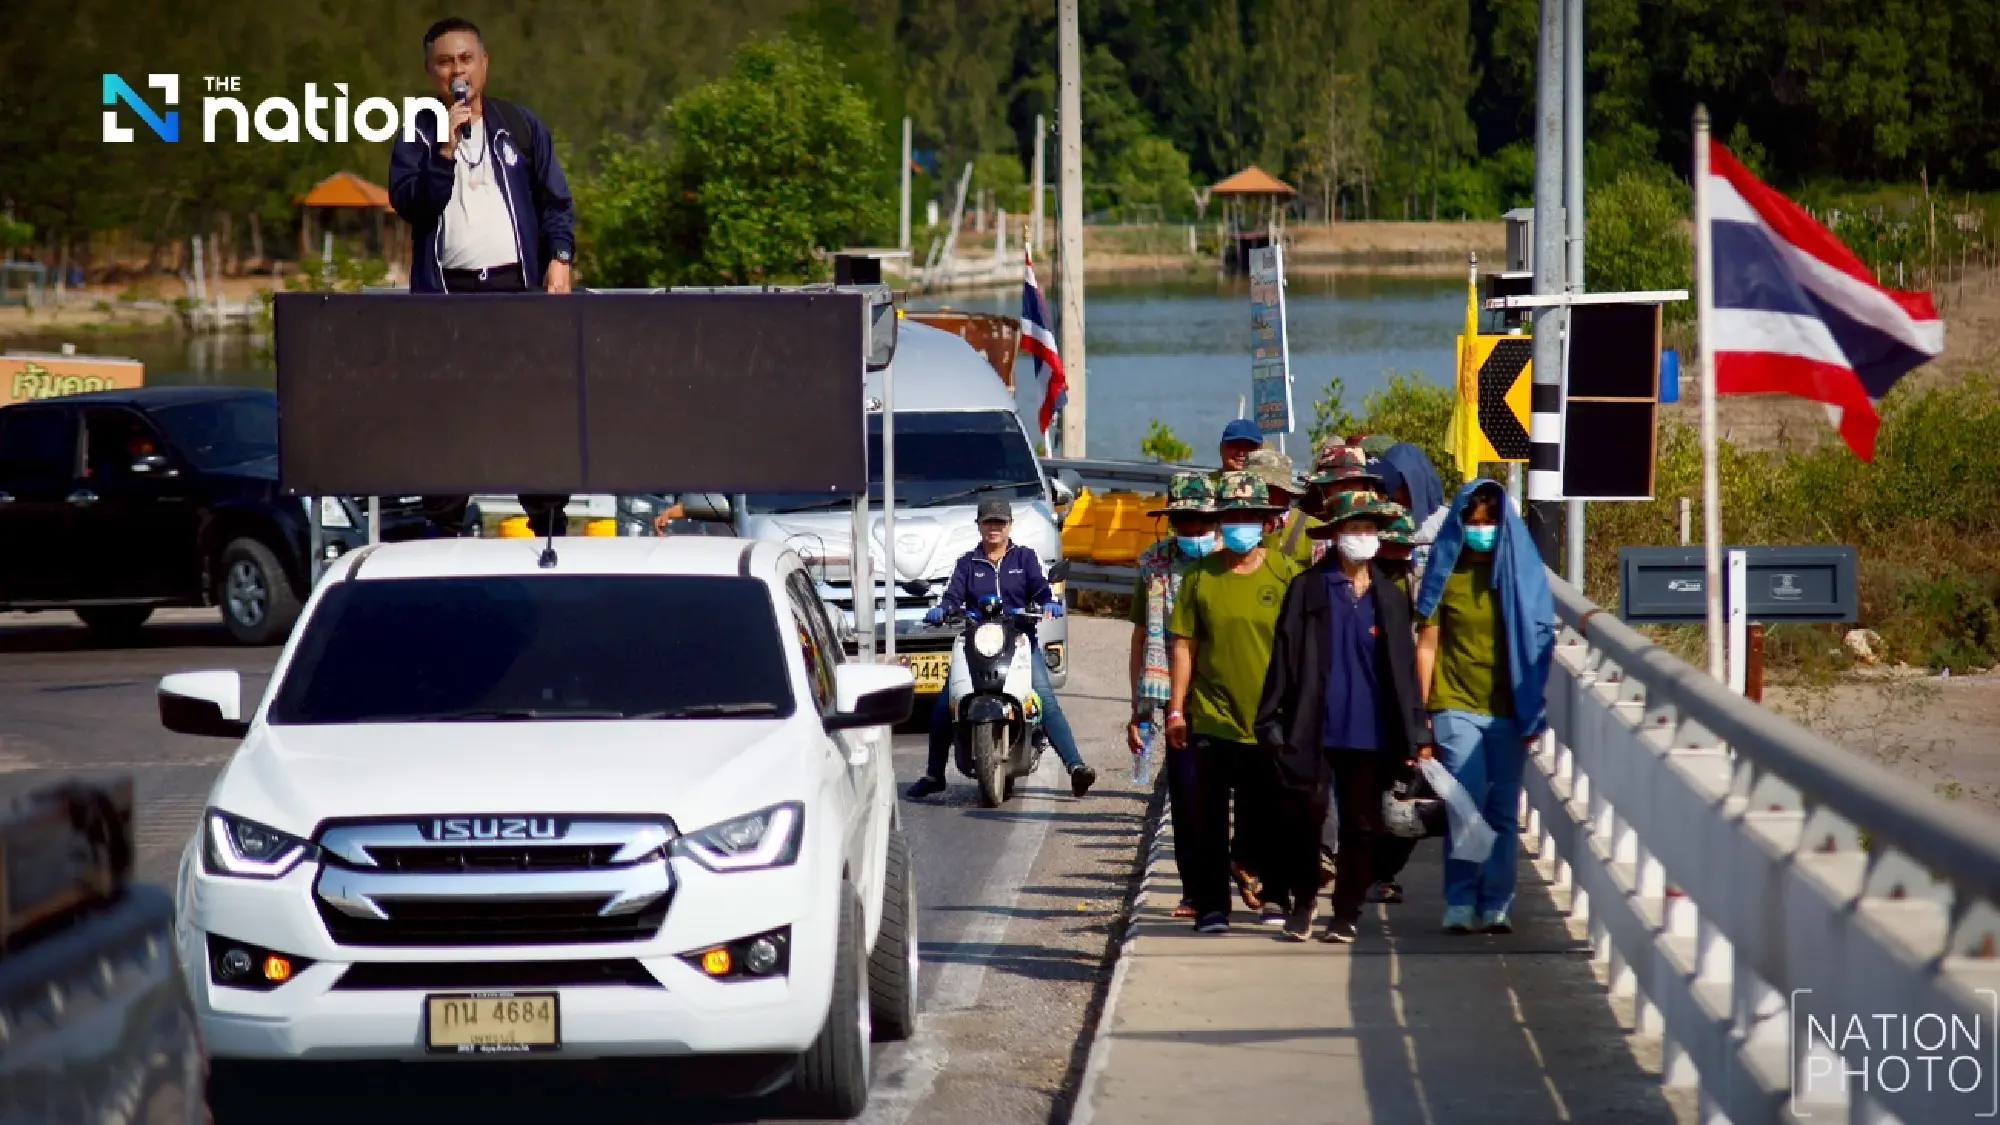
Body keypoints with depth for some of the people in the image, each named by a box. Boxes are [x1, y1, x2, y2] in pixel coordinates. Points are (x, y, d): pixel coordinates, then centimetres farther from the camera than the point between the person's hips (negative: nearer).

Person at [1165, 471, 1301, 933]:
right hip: (1212, 716, 0)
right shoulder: (1200, 576, 1)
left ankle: (1265, 887, 23)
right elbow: (1183, 644, 3)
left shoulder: (1284, 574, 1)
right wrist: (1176, 708, -1)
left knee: (1265, 816, 8)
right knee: (1209, 816, 0)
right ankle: (1211, 906, 6)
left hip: (1269, 718, 0)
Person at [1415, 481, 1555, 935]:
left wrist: (1533, 710, 5)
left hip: (1508, 710, 1)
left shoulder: (1521, 573, 7)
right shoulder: (1447, 574, 5)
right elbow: (1427, 645, 7)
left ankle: (1496, 905, 8)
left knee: (1503, 812, 2)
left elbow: (1539, 644, 10)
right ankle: (1460, 903, -6)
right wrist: (1422, 710, 1)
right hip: (1456, 707, -1)